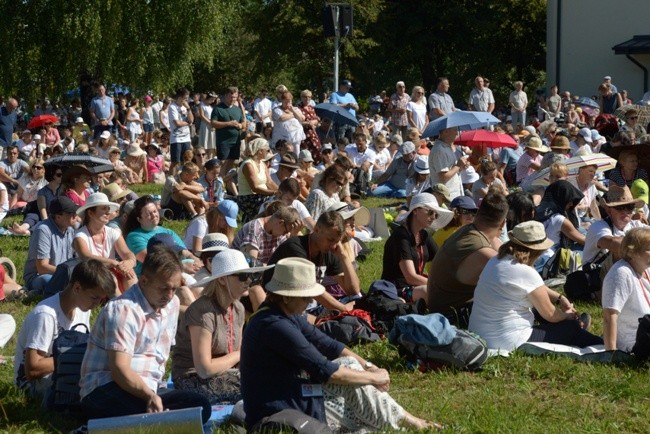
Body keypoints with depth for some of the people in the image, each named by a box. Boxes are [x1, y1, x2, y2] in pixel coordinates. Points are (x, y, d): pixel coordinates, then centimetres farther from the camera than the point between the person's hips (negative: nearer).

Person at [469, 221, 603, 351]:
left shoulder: (496, 261, 4)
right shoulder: (526, 274, -22)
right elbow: (550, 315, -7)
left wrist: (560, 298, 19)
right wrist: (567, 316, 13)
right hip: (507, 343, -9)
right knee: (570, 328, 9)